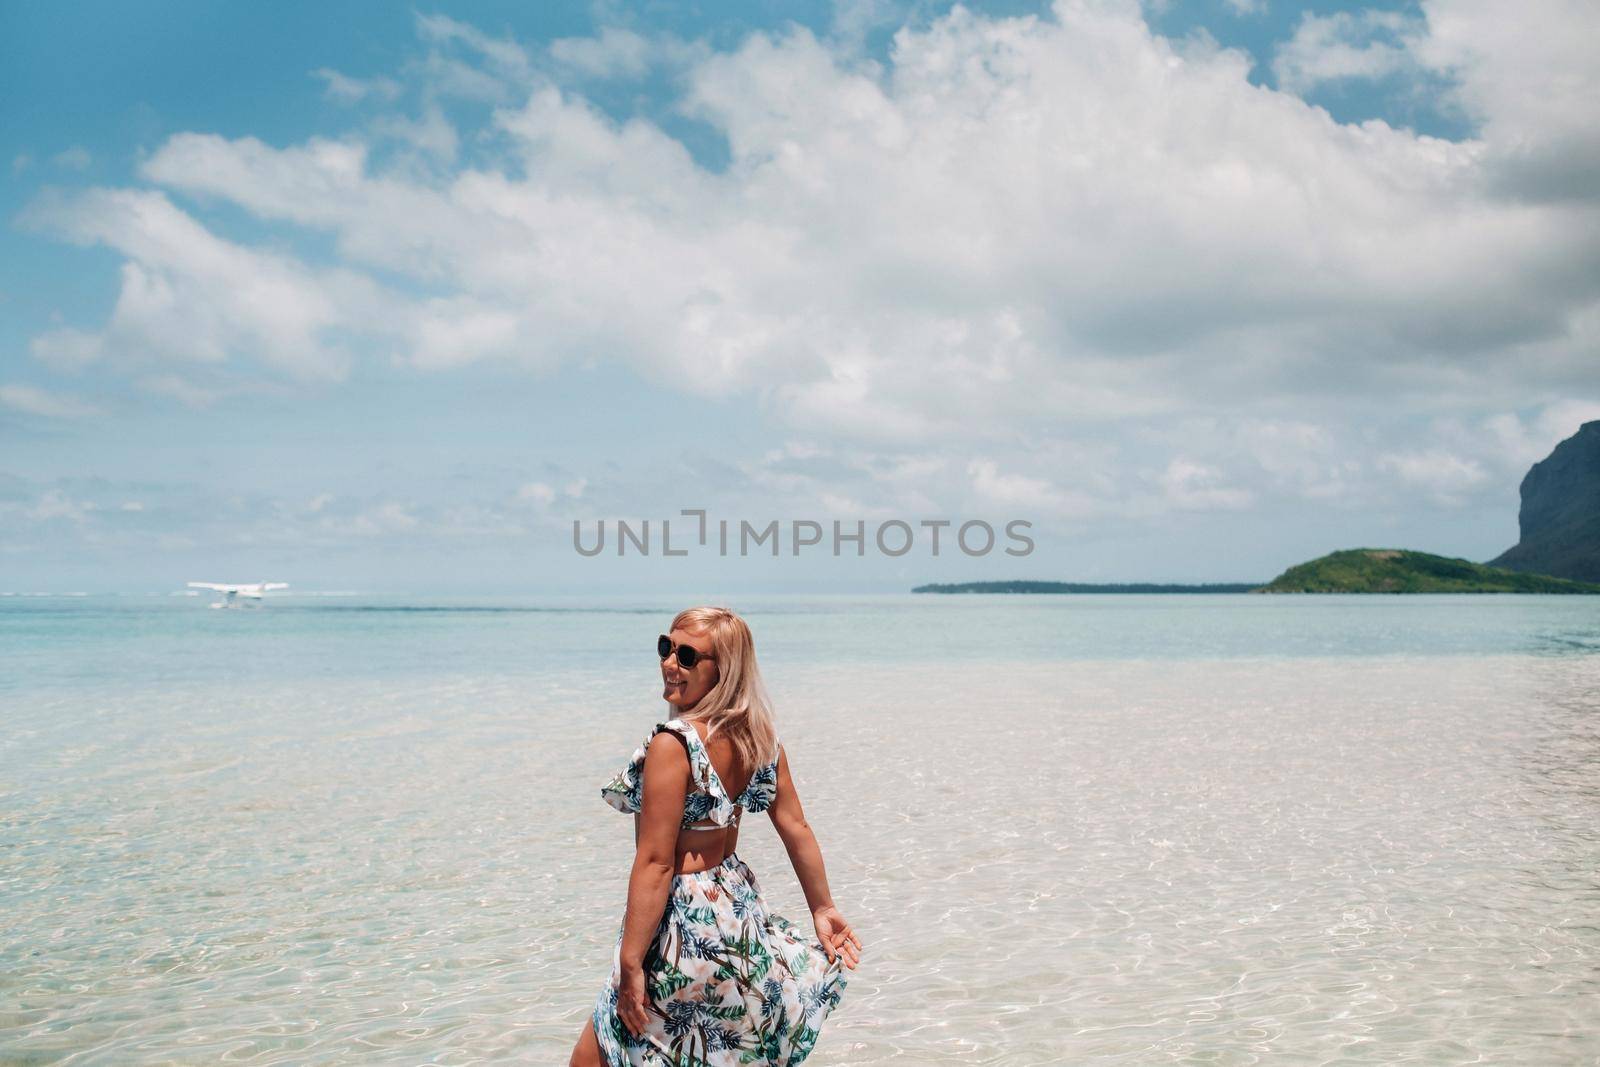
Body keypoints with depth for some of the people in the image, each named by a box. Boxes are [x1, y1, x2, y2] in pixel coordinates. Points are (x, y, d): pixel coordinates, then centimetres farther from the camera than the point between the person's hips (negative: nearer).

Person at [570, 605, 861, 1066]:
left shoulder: (673, 744, -22)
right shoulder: (758, 735, 1)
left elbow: (656, 862, -22)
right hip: (739, 905, 9)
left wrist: (631, 964, -18)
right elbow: (796, 827, 6)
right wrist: (822, 908, 16)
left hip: (686, 923, -8)